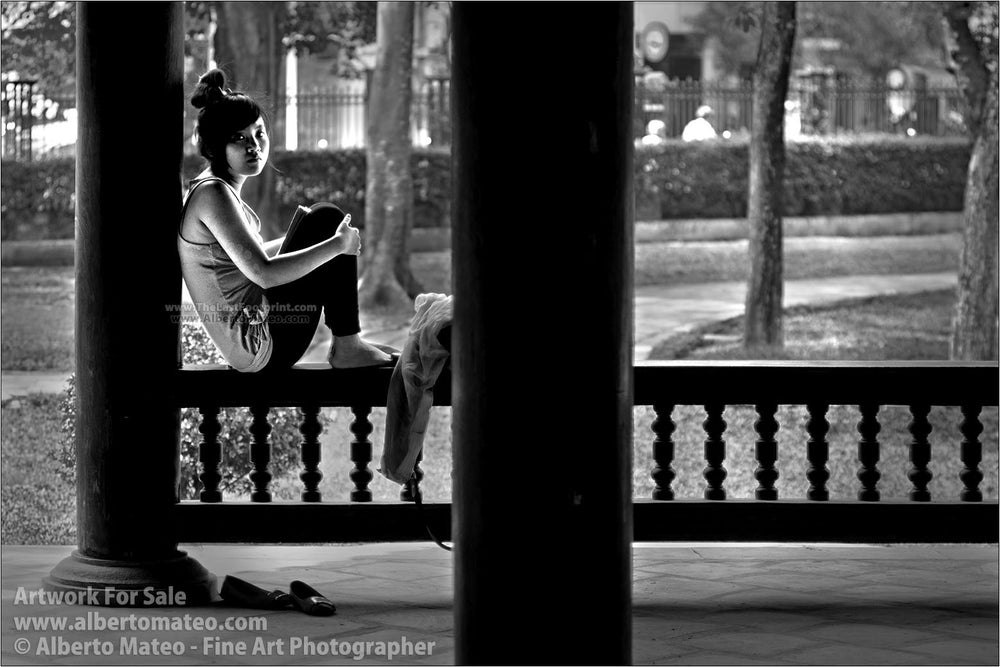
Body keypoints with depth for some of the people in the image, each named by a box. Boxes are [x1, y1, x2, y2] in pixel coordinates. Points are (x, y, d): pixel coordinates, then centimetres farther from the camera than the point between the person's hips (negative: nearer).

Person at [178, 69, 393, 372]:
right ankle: (346, 348, 0)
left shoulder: (214, 188, 12)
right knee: (329, 220, -6)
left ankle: (345, 344, 14)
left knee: (324, 220, 19)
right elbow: (263, 273, -25)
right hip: (263, 345, -10)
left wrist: (307, 235, 21)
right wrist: (337, 244, -17)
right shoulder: (213, 194, -18)